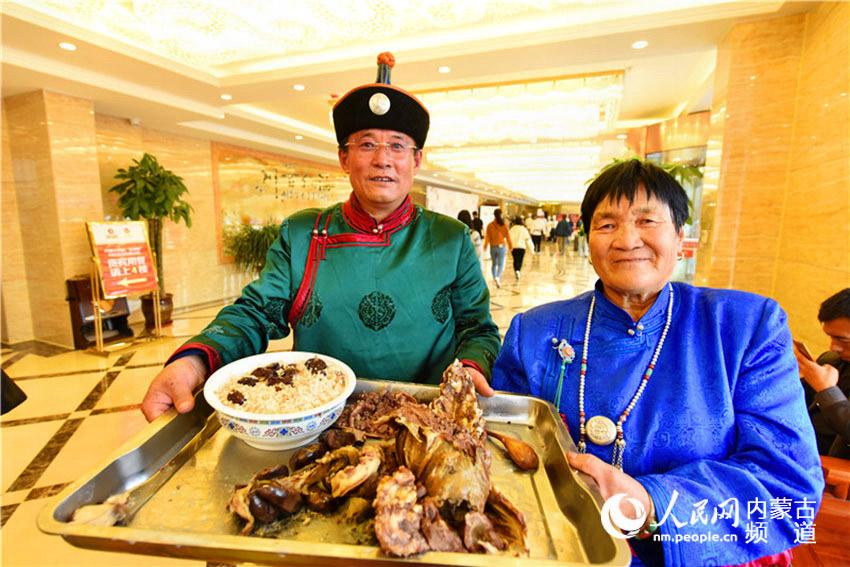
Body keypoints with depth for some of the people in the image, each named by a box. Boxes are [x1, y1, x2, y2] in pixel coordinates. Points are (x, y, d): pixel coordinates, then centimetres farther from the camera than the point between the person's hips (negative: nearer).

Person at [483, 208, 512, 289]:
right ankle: (498, 277, -23)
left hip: (493, 246, 2)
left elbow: (487, 236, -2)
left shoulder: (490, 225, -2)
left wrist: (485, 246, 6)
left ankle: (494, 277, 15)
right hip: (501, 246, -2)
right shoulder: (504, 225, -4)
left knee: (494, 263, 17)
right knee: (501, 264, -2)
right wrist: (510, 245, 12)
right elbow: (507, 236, 2)